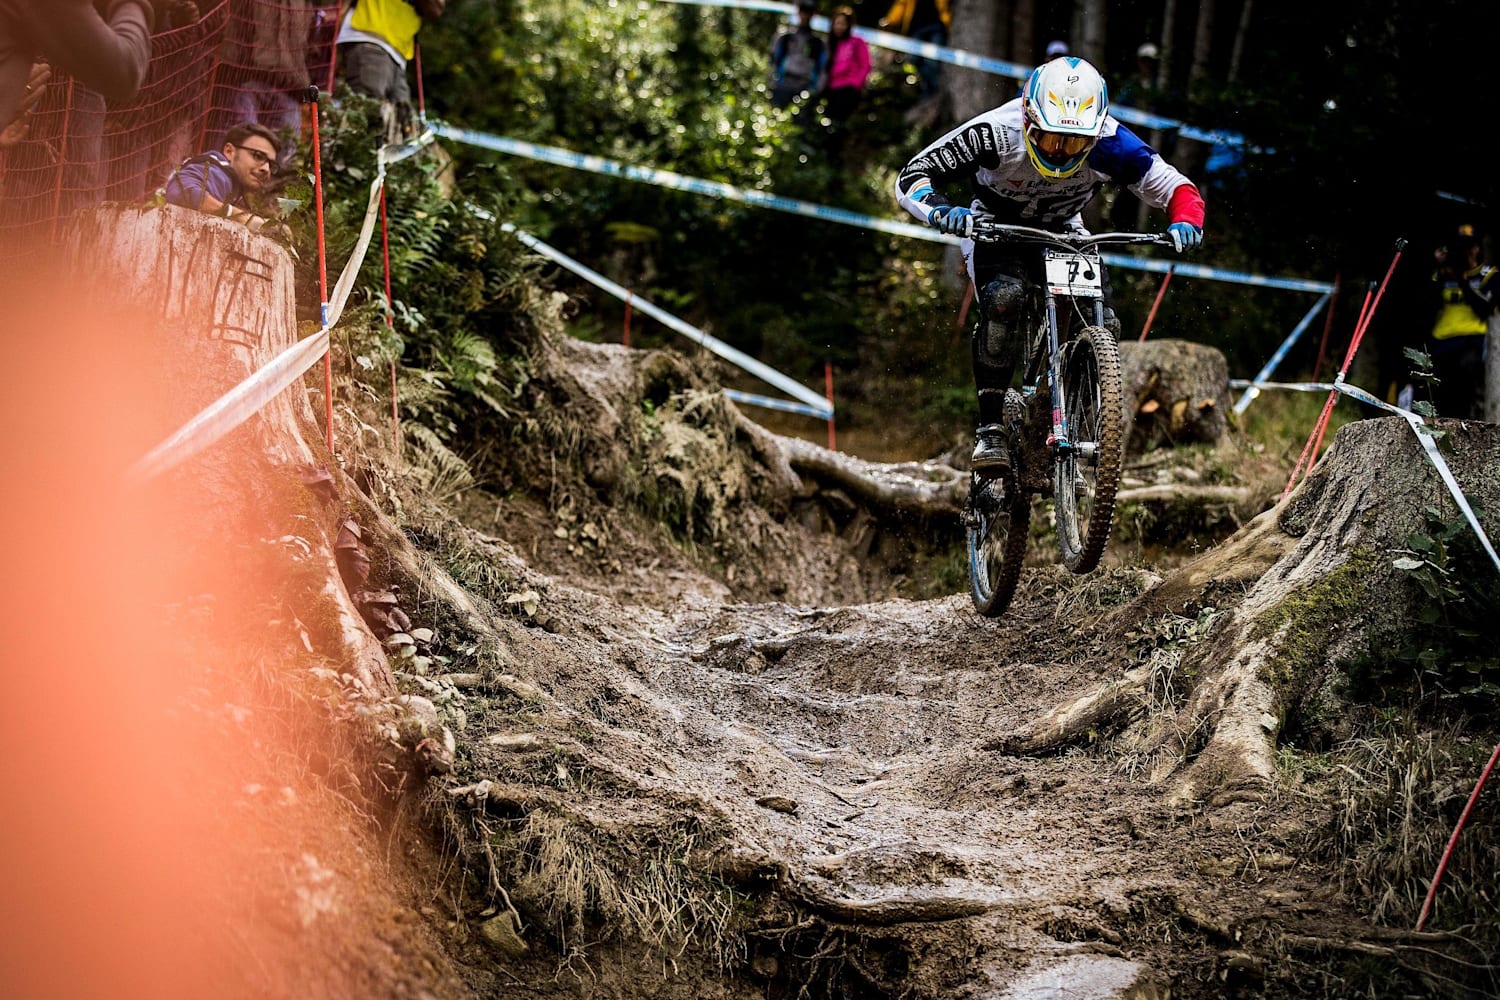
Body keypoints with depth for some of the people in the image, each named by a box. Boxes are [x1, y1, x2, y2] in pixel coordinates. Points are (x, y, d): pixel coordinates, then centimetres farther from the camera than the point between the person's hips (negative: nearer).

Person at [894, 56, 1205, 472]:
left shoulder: (1109, 143, -28)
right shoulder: (997, 133, -33)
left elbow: (1176, 187, -18)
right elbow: (912, 177, -30)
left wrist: (1186, 222, -40)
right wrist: (941, 210, -51)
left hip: (1062, 230, 3)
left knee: (1101, 325, -18)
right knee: (1004, 298, -34)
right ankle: (990, 428, -26)